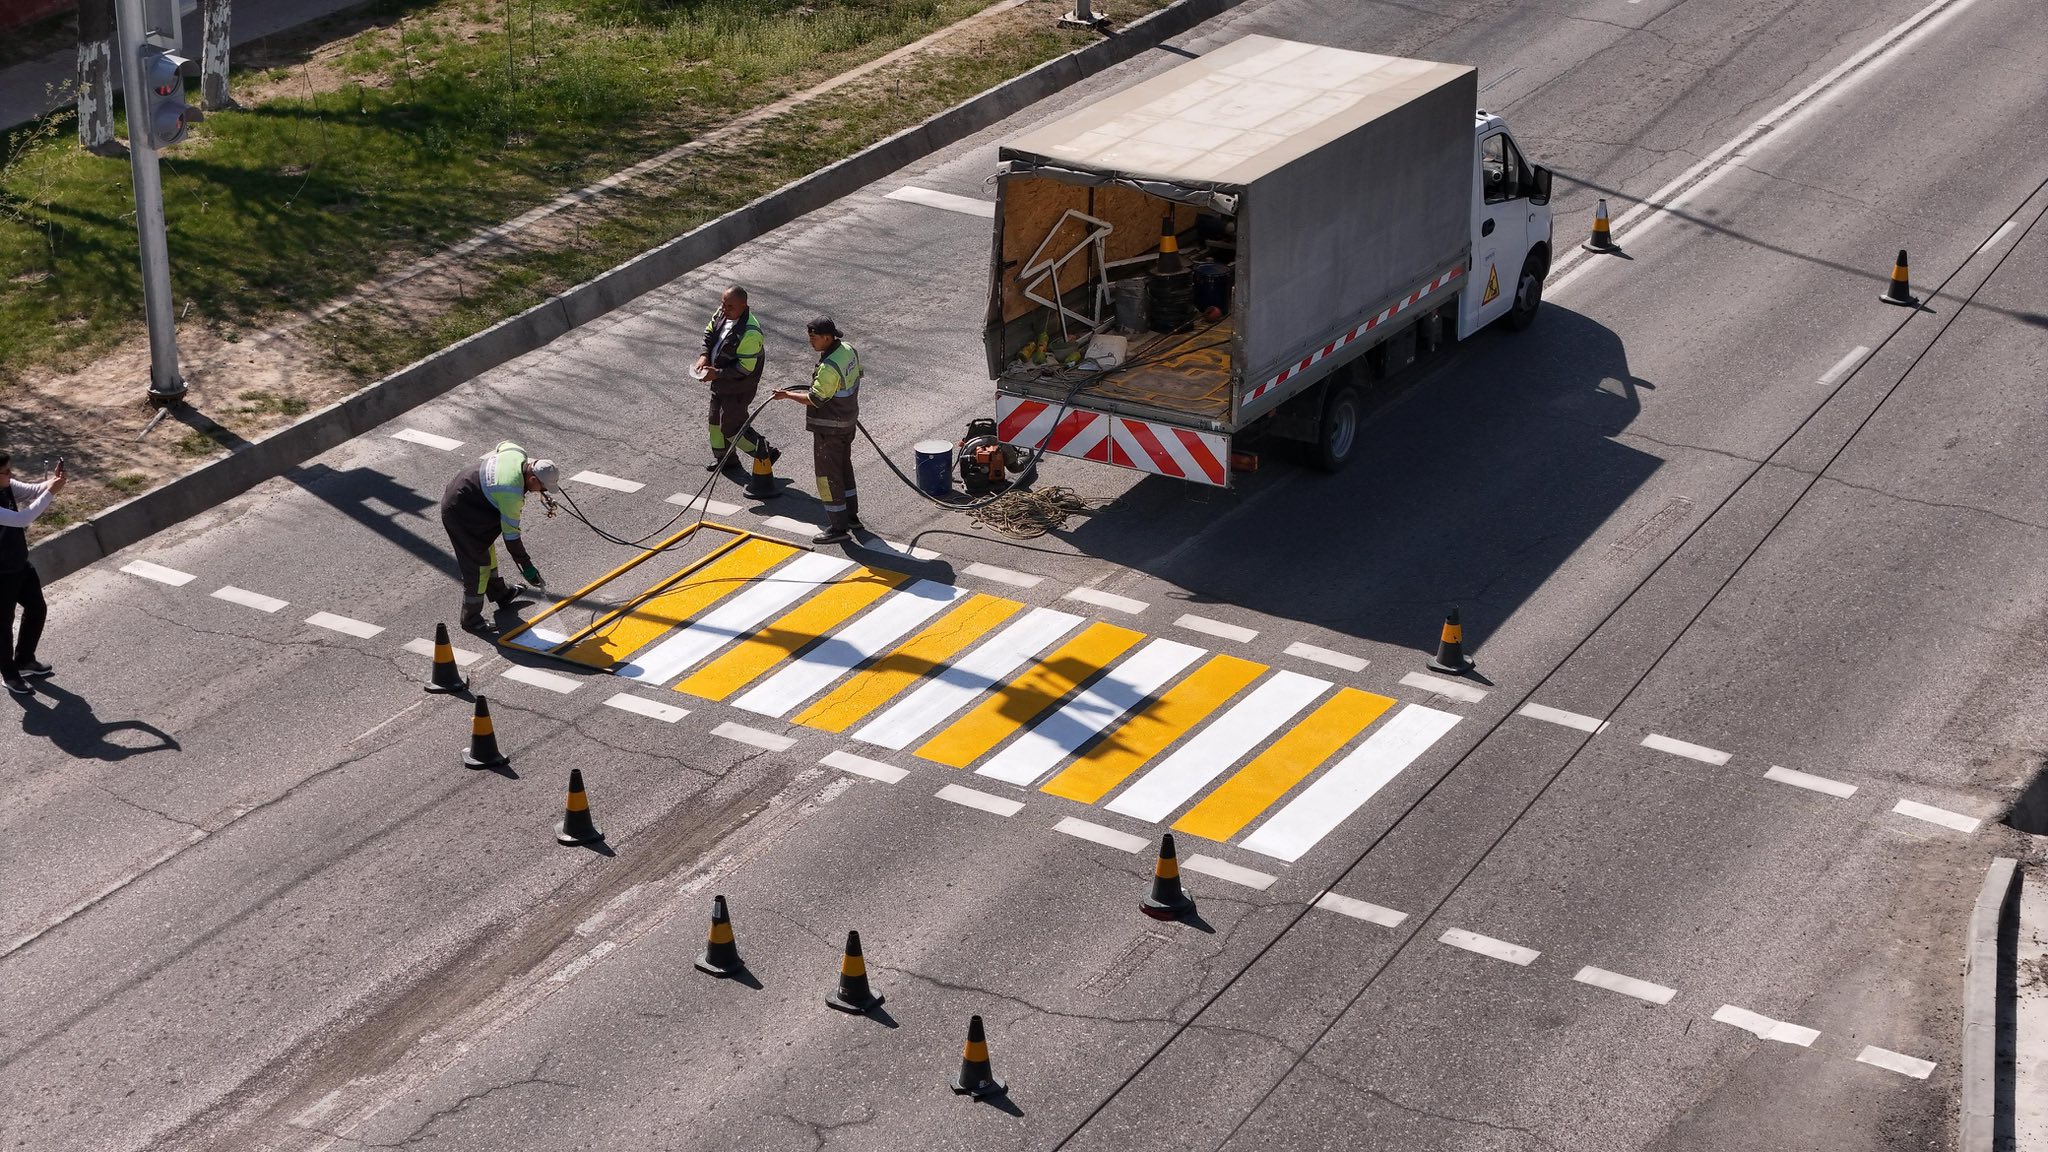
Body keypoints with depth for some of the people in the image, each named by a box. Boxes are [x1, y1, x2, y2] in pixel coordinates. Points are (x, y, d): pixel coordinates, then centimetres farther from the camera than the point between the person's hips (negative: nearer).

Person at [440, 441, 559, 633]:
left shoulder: (518, 453, -12)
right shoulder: (512, 495, -32)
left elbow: (502, 446, 15)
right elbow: (511, 536, -23)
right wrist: (527, 567, -14)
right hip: (460, 513, -10)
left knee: (487, 548, 25)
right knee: (478, 564, -1)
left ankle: (500, 593, 43)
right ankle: (471, 618, 14)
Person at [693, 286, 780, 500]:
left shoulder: (749, 333, -34)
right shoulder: (722, 314, -7)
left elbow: (745, 368, -29)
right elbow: (709, 332, 10)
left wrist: (717, 374, -26)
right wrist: (705, 355, -7)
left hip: (738, 388, -9)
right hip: (720, 381, 9)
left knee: (732, 427, -5)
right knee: (716, 419, 25)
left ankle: (764, 454, 9)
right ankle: (721, 457, 46)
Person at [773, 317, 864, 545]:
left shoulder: (829, 367, -29)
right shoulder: (848, 349, -1)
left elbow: (815, 399, -24)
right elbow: (857, 375, 16)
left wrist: (788, 395, -12)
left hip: (829, 428, -10)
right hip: (848, 421, 10)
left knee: (829, 475, 1)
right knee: (844, 467, 22)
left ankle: (838, 528, 6)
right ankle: (851, 517, 33)